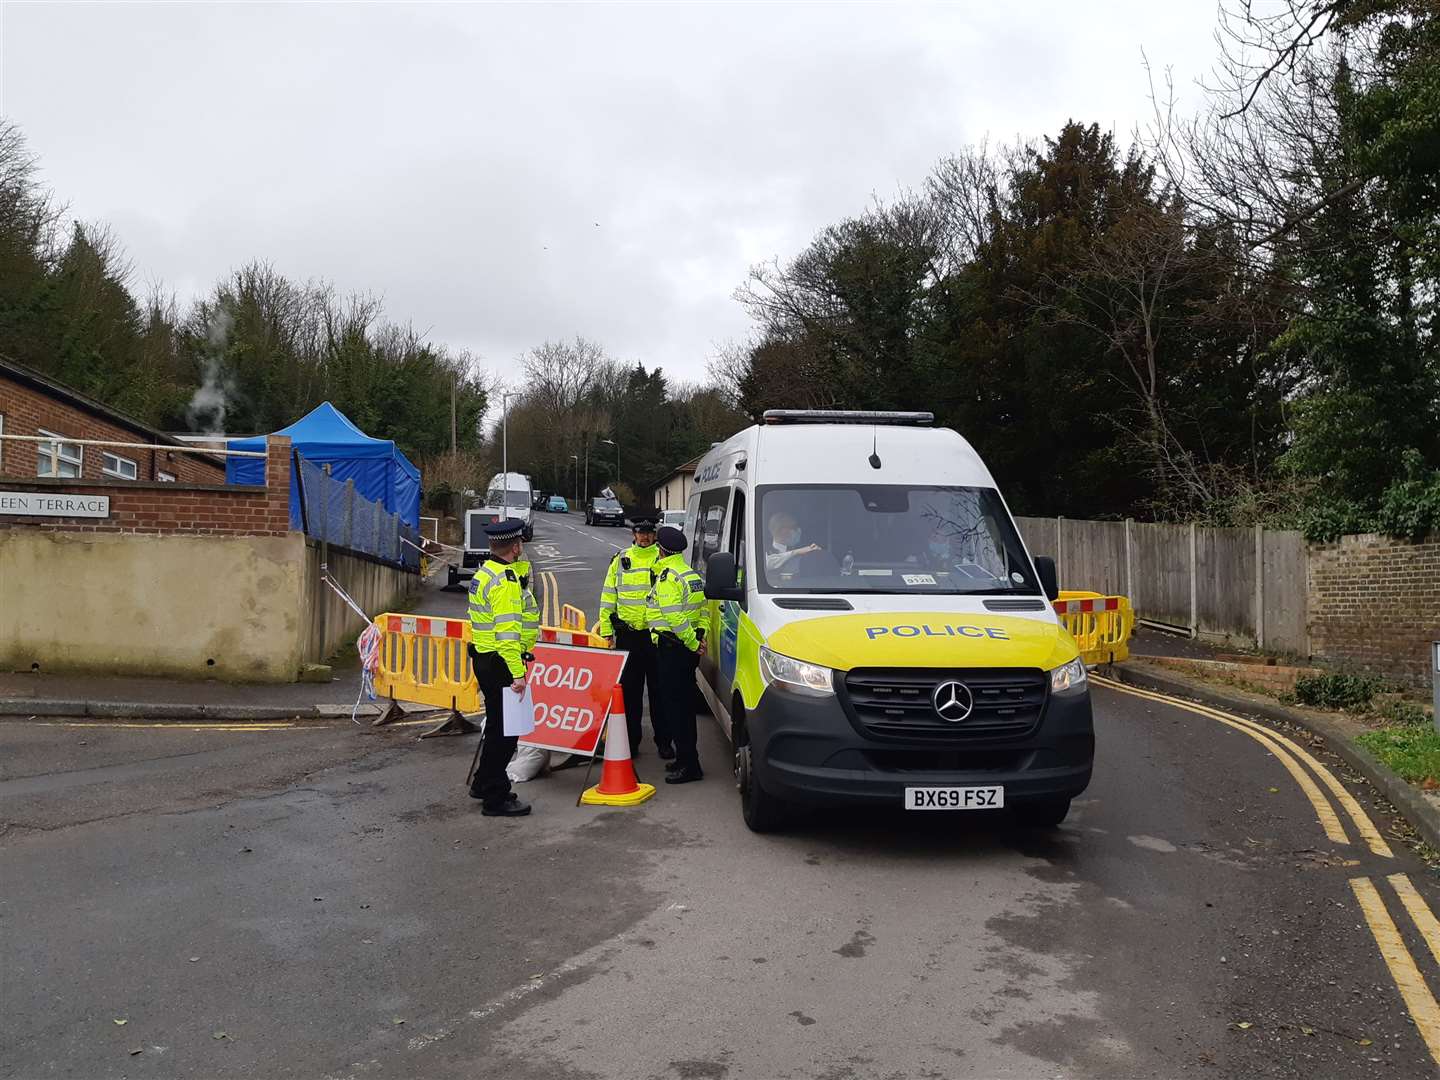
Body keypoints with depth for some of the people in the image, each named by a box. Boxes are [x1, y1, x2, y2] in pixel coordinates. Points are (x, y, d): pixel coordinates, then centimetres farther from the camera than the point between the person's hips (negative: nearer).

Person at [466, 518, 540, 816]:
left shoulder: (486, 572, 10)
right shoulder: (505, 582, -21)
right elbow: (507, 633, -26)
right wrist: (518, 674, -26)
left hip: (485, 658, 11)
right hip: (500, 664, -10)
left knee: (497, 724, 23)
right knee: (504, 729, -2)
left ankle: (485, 784, 37)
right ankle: (496, 799, 6)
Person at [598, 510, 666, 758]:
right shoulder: (620, 560, 9)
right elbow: (608, 598, 12)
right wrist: (607, 631, 7)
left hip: (657, 635, -2)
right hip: (627, 636, 2)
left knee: (659, 690, 4)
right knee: (629, 691, 6)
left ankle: (663, 741, 14)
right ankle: (631, 740, 16)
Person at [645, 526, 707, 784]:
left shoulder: (667, 576, -15)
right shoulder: (691, 574, 16)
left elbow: (675, 617, -22)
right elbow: (703, 609, 17)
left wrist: (693, 643, -15)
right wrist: (699, 637, 9)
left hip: (672, 648, -10)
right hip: (687, 648, 10)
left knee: (674, 705, -6)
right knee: (685, 703, 16)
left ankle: (689, 765, -5)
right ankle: (686, 758, 25)